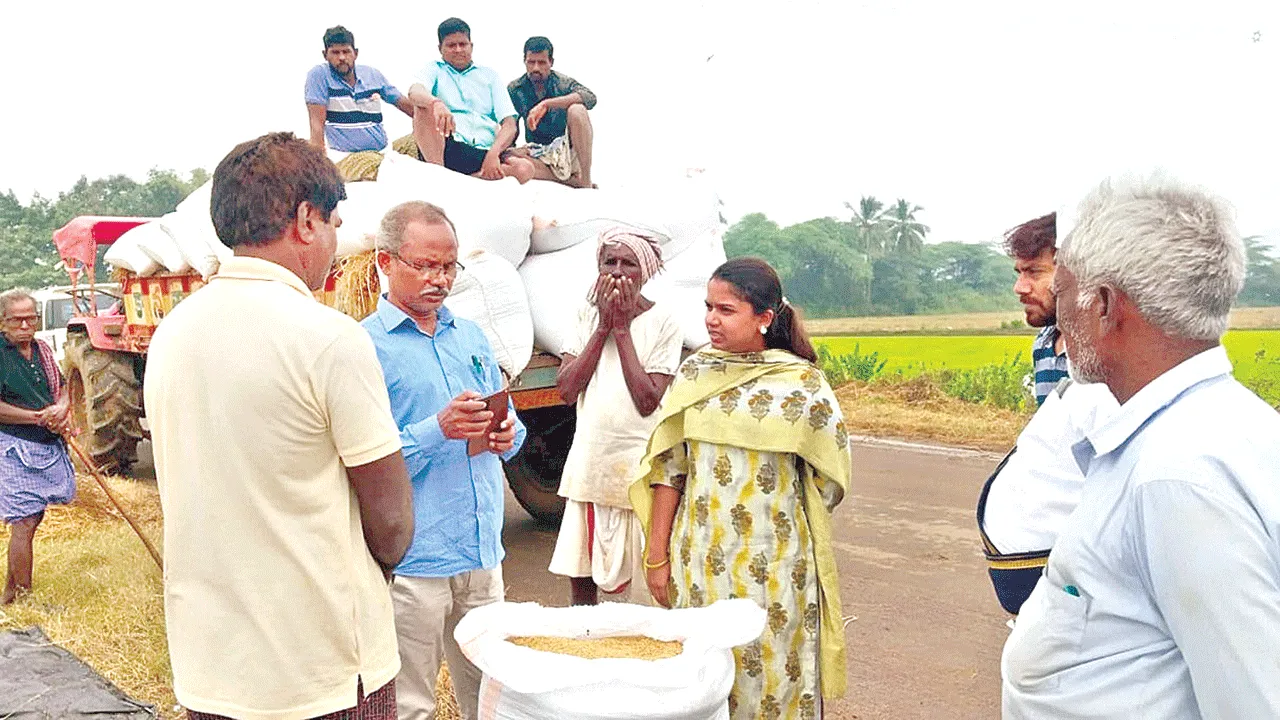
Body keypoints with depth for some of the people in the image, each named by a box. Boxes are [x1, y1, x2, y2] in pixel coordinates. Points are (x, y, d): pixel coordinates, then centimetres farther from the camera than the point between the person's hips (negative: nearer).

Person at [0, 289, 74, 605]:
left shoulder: (42, 349, 10)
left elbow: (62, 389, 17)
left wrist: (63, 408, -5)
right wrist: (40, 417, -17)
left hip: (50, 446, 7)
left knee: (30, 518, 14)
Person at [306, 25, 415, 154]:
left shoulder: (372, 75, 11)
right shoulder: (319, 74, -2)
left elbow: (403, 102, 18)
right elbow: (317, 123, -9)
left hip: (382, 152, 4)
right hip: (344, 156, -3)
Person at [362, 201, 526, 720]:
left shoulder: (472, 336, 13)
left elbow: (508, 423, 19)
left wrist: (506, 435, -3)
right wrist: (438, 430, -24)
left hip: (483, 553, 6)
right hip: (411, 562, -6)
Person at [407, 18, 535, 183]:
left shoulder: (489, 75, 23)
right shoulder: (435, 69, 18)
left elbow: (509, 124, 10)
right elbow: (415, 92, -7)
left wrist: (493, 153, -11)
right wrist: (436, 103, -32)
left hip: (483, 153, 2)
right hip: (444, 146, -2)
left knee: (525, 168, -29)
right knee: (425, 106, -29)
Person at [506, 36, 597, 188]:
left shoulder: (563, 83, -5)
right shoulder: (514, 89, 3)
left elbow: (591, 98, -26)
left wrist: (546, 104, -35)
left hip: (568, 151, -2)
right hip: (538, 153, 2)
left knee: (577, 110, -29)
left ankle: (585, 181, -27)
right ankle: (573, 180, -26)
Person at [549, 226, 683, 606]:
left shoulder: (663, 321, -5)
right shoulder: (588, 312, 8)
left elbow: (648, 401, -14)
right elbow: (566, 389, -2)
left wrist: (622, 328, -11)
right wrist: (603, 325, -6)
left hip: (637, 468, -4)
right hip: (588, 463, 4)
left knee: (638, 583, 1)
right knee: (579, 575, 13)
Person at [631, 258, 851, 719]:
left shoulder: (802, 384, -7)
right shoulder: (694, 375, 2)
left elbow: (829, 478, 4)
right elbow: (668, 467, 5)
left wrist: (778, 522, 8)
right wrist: (658, 555, 4)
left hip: (773, 564, -3)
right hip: (699, 559, 3)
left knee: (771, 678, 6)